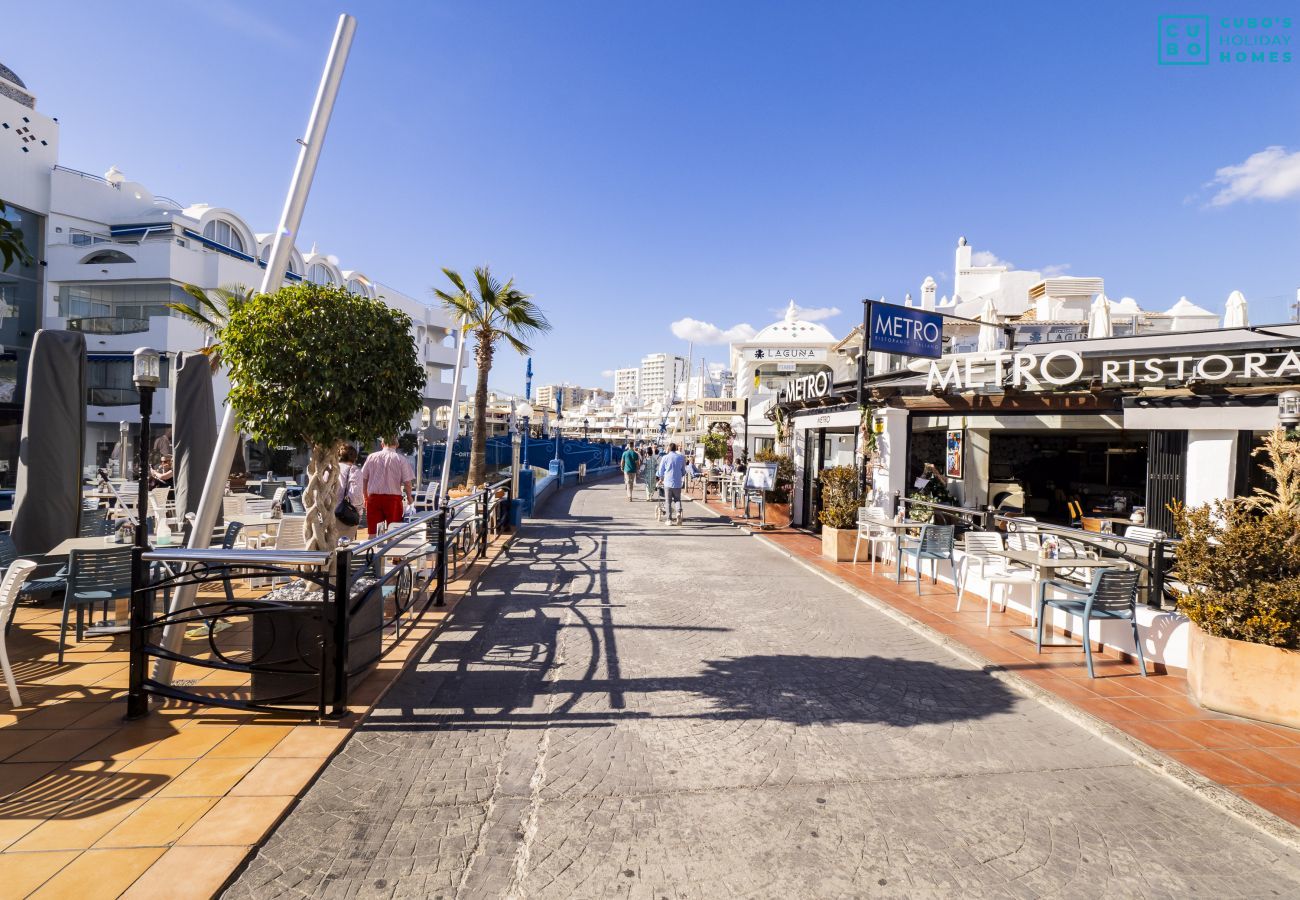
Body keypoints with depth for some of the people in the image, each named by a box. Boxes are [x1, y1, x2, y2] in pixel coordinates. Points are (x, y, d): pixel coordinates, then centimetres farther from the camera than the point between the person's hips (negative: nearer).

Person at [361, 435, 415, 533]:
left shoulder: (371, 457, 3)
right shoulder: (401, 459, -6)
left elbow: (364, 478, 10)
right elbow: (407, 482, -7)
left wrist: (365, 496, 24)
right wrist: (409, 497, 10)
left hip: (374, 497, 3)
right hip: (393, 497, -3)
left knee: (372, 532, 9)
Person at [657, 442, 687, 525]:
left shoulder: (665, 457, -1)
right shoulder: (681, 457, 5)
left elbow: (660, 470, 5)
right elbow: (683, 471, 13)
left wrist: (661, 479, 22)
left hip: (667, 482, -2)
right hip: (678, 482, 2)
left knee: (668, 501, 6)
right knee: (678, 499, 14)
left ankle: (669, 520, 6)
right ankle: (679, 512, -13)